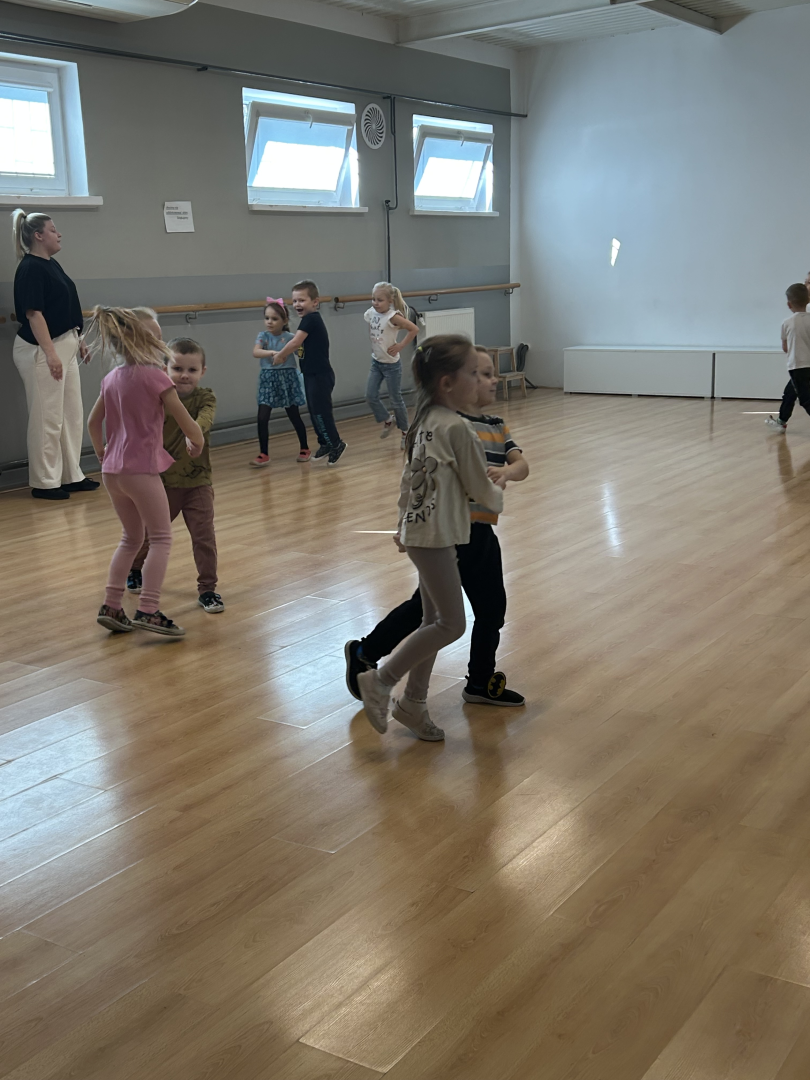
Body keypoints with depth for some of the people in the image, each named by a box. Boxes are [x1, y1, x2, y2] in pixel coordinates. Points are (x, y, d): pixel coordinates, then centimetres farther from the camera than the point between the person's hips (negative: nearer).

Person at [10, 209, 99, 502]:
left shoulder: (52, 265, 13)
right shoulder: (30, 269, -15)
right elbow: (33, 314, -20)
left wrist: (78, 341, 20)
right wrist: (50, 354, -24)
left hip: (64, 347, 10)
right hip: (42, 351, -10)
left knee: (72, 415, 14)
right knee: (47, 419, -3)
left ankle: (72, 476, 23)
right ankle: (45, 483, 6)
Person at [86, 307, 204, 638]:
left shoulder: (112, 378, 11)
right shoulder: (155, 377, -11)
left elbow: (93, 421, 19)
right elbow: (186, 423, -10)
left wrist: (101, 453, 33)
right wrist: (197, 443, 10)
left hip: (112, 470, 7)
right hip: (141, 469, -7)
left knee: (132, 537, 19)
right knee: (161, 538, 0)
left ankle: (111, 606, 16)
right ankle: (149, 610, -9)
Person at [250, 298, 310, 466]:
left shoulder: (290, 338, -4)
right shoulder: (263, 336, -4)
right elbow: (255, 352, -23)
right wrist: (272, 353, -38)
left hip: (287, 378, -1)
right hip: (268, 380, 1)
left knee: (294, 416, 8)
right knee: (262, 418, -7)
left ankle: (305, 448, 25)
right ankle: (264, 454, 3)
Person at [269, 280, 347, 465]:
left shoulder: (311, 319, -17)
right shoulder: (310, 320, 13)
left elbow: (295, 342, -25)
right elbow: (299, 344, 17)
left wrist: (280, 355, -11)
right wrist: (281, 354, 5)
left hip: (320, 376, -10)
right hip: (312, 375, 10)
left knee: (320, 412, -5)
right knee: (314, 412, 15)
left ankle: (335, 444, 6)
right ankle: (326, 444, 25)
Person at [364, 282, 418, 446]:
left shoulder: (392, 317, -22)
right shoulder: (371, 313, -4)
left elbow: (413, 329, -24)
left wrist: (401, 345, -19)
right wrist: (374, 345, 6)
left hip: (391, 364, -6)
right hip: (376, 362, 6)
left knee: (396, 399, 4)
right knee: (370, 396, 2)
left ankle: (405, 432, 21)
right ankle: (388, 420, 27)